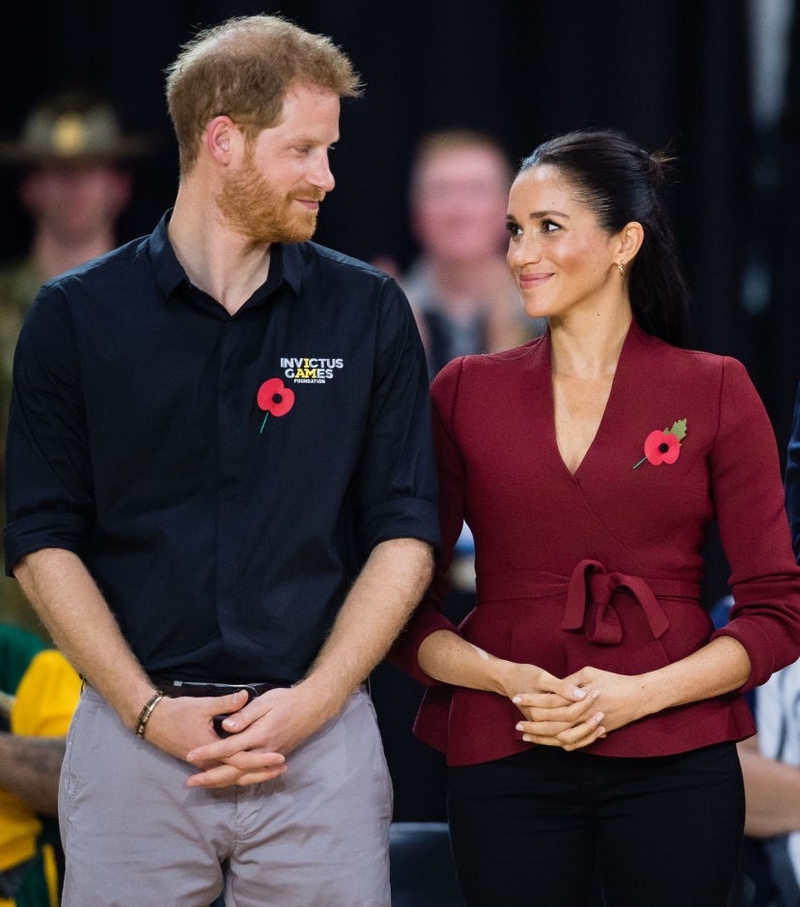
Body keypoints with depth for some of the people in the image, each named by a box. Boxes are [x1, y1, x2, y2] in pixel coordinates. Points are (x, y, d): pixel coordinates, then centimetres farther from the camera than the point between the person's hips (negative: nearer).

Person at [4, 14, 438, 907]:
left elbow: (403, 532, 3)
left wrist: (314, 700, -8)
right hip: (132, 730, -1)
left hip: (319, 733, 1)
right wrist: (150, 711, -9)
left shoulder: (368, 313, 5)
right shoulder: (76, 316, 2)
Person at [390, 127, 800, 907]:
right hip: (505, 768, 1)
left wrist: (637, 694, -12)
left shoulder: (714, 392, 2)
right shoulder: (466, 393, 6)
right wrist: (504, 678, -13)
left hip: (671, 766, -1)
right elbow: (405, 606, 5)